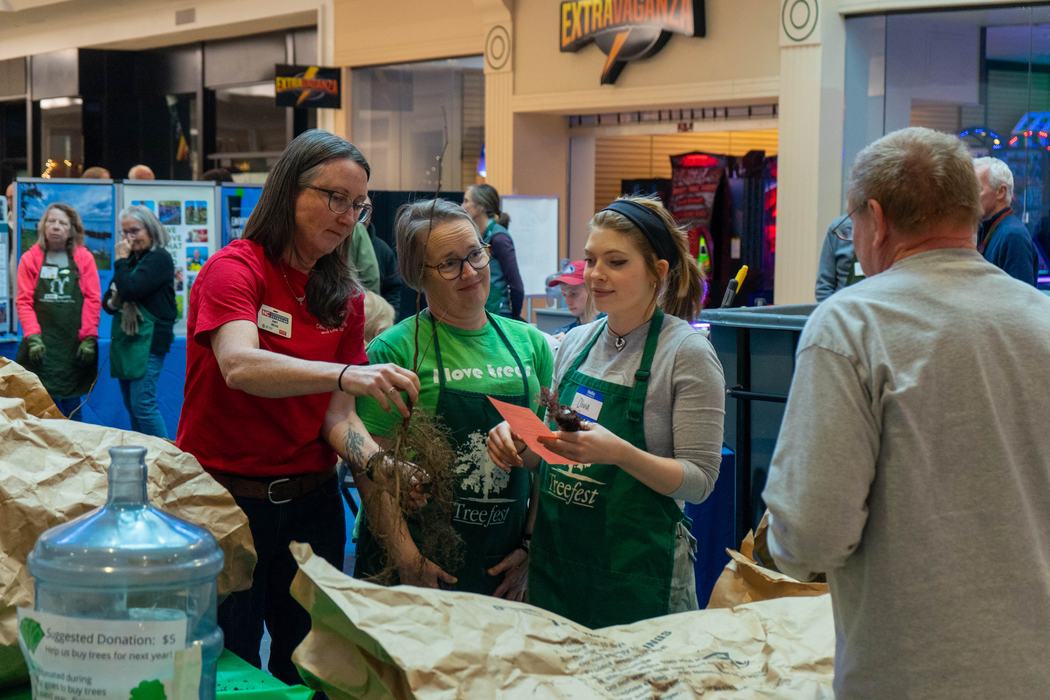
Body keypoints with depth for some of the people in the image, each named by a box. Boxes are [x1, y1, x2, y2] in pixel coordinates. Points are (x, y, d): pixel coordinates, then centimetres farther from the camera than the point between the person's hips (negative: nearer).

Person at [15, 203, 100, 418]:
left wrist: (89, 338, -8)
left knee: (72, 408, 8)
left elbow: (93, 299, 0)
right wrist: (32, 336, -12)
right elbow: (24, 301, 0)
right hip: (42, 343, 0)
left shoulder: (84, 258, 4)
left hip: (75, 343, 1)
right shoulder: (30, 259, 3)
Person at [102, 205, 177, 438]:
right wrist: (111, 302, -3)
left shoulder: (159, 258, -8)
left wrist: (121, 260, -7)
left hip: (149, 339, -9)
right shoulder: (132, 259, 17)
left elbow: (131, 290, -20)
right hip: (126, 338, 9)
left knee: (143, 404, -13)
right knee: (131, 406, 10)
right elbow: (108, 300, 20)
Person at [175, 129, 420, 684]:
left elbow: (336, 416, 3)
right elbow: (240, 366, -30)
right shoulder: (234, 269, -10)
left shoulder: (345, 298, 7)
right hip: (226, 497, -5)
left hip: (310, 500, 5)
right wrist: (346, 373, -44)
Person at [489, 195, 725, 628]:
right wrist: (519, 442, -4)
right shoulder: (576, 342, 8)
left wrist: (619, 452, -26)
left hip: (637, 567, -5)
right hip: (557, 555, 6)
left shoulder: (687, 352, -10)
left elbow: (699, 481, -13)